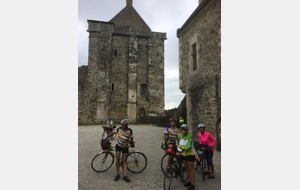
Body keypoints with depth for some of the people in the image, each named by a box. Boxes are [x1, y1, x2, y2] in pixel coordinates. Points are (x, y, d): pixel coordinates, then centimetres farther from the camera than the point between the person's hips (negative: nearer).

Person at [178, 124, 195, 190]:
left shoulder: (189, 136, -22)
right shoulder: (180, 136, -2)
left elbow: (189, 146, -32)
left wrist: (184, 149, -44)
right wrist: (179, 148, 3)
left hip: (190, 154, -7)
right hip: (184, 154, 7)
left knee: (190, 169, -4)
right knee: (186, 168, 15)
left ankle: (192, 185, 4)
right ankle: (190, 181, 31)